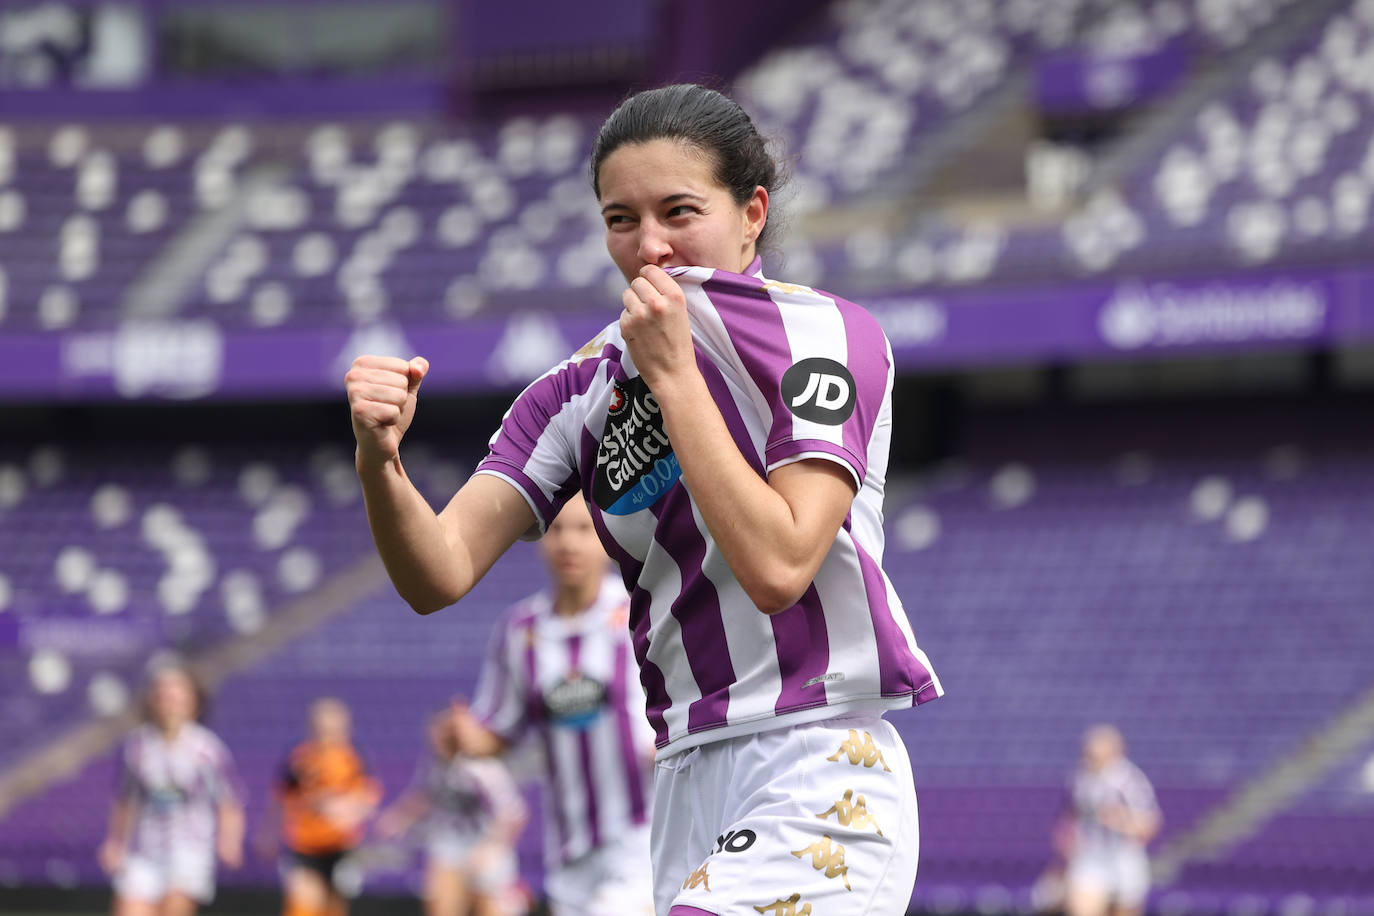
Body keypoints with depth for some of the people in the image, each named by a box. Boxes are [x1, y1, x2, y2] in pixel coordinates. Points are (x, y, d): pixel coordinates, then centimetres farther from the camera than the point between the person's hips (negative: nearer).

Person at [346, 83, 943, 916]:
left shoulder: (829, 334, -4)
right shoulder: (583, 391, 10)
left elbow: (777, 567, -16)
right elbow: (440, 574, -2)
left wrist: (674, 377, -13)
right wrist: (380, 463, -23)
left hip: (820, 777, -6)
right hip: (689, 779, 6)